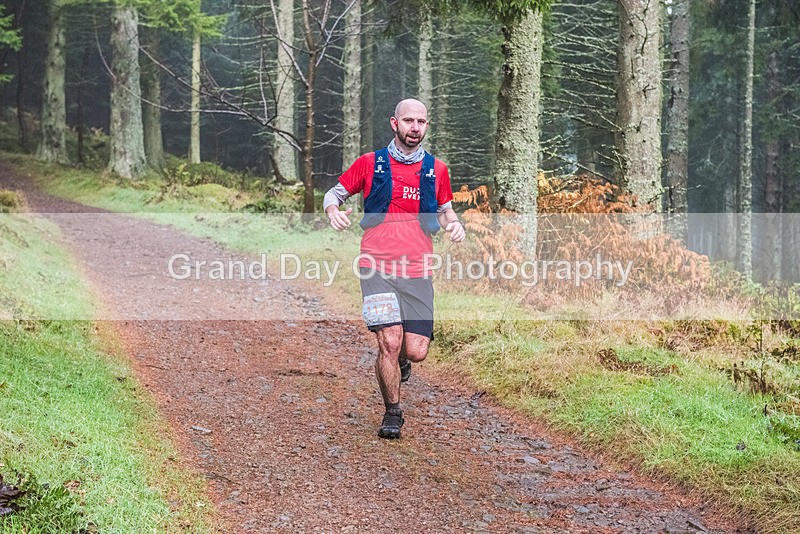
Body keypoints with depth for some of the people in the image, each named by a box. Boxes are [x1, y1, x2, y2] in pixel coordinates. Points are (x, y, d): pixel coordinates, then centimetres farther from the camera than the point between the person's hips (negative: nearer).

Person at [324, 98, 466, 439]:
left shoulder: (436, 169, 11)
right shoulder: (370, 164, 5)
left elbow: (444, 210, 23)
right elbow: (335, 192, 15)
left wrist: (454, 224, 0)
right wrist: (333, 210, -8)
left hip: (418, 271, 2)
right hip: (377, 268, -2)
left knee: (416, 352, -5)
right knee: (390, 342, -14)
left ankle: (398, 359, 34)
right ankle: (392, 413, 8)